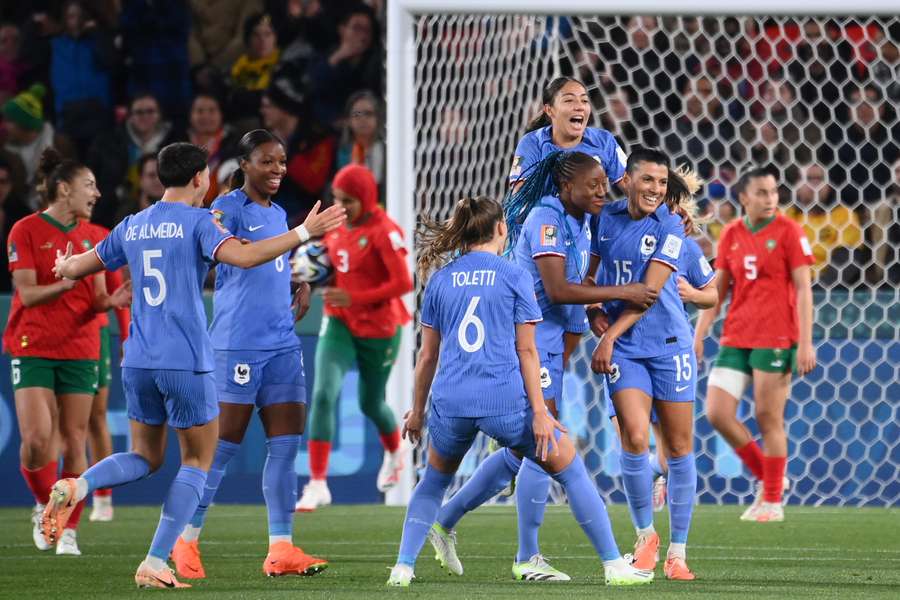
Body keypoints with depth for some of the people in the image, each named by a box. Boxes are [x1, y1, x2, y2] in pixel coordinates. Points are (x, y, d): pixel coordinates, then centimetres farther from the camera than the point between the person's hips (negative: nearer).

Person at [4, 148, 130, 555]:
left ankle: (69, 530, 8)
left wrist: (111, 301, -14)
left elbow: (96, 298, 9)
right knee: (37, 438, -15)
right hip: (33, 348, -4)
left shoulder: (89, 235, 9)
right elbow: (27, 293, -11)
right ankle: (44, 507, 11)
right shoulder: (26, 231, -5)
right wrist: (67, 283, -27)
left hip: (80, 350, 4)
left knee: (74, 443, 0)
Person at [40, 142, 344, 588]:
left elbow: (77, 267, 22)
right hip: (186, 364, -6)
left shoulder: (132, 227, 12)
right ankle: (154, 565, -2)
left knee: (144, 458, 19)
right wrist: (303, 233, -18)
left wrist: (64, 267, 45)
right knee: (197, 462, 8)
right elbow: (243, 256, -22)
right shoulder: (198, 221, -5)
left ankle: (76, 487, -12)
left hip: (138, 363, 6)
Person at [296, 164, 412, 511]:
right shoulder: (336, 226, 2)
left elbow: (403, 283, -23)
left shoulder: (384, 232, -19)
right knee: (323, 394, -16)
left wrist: (353, 298, -27)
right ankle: (317, 485, -17)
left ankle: (395, 453, 52)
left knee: (371, 403, 15)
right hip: (339, 324, 4)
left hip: (379, 330, -4)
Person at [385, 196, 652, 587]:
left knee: (434, 481, 26)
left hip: (450, 400, 3)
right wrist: (539, 412, 0)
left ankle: (403, 567, 13)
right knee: (571, 471, 11)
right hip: (505, 400, -3)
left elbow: (428, 355, 13)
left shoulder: (440, 280, 11)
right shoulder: (515, 276, 3)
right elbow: (526, 350, 0)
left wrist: (417, 411, 22)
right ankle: (613, 565, 10)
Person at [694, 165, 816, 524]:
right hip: (735, 339, 5)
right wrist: (699, 335, 6)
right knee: (717, 413, -3)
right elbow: (717, 289, 12)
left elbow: (803, 288, -7)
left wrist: (805, 343, -13)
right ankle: (766, 476, 16)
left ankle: (773, 501, 8)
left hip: (775, 340, -5)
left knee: (768, 419, -3)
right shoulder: (731, 235, 8)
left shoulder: (787, 231, -5)